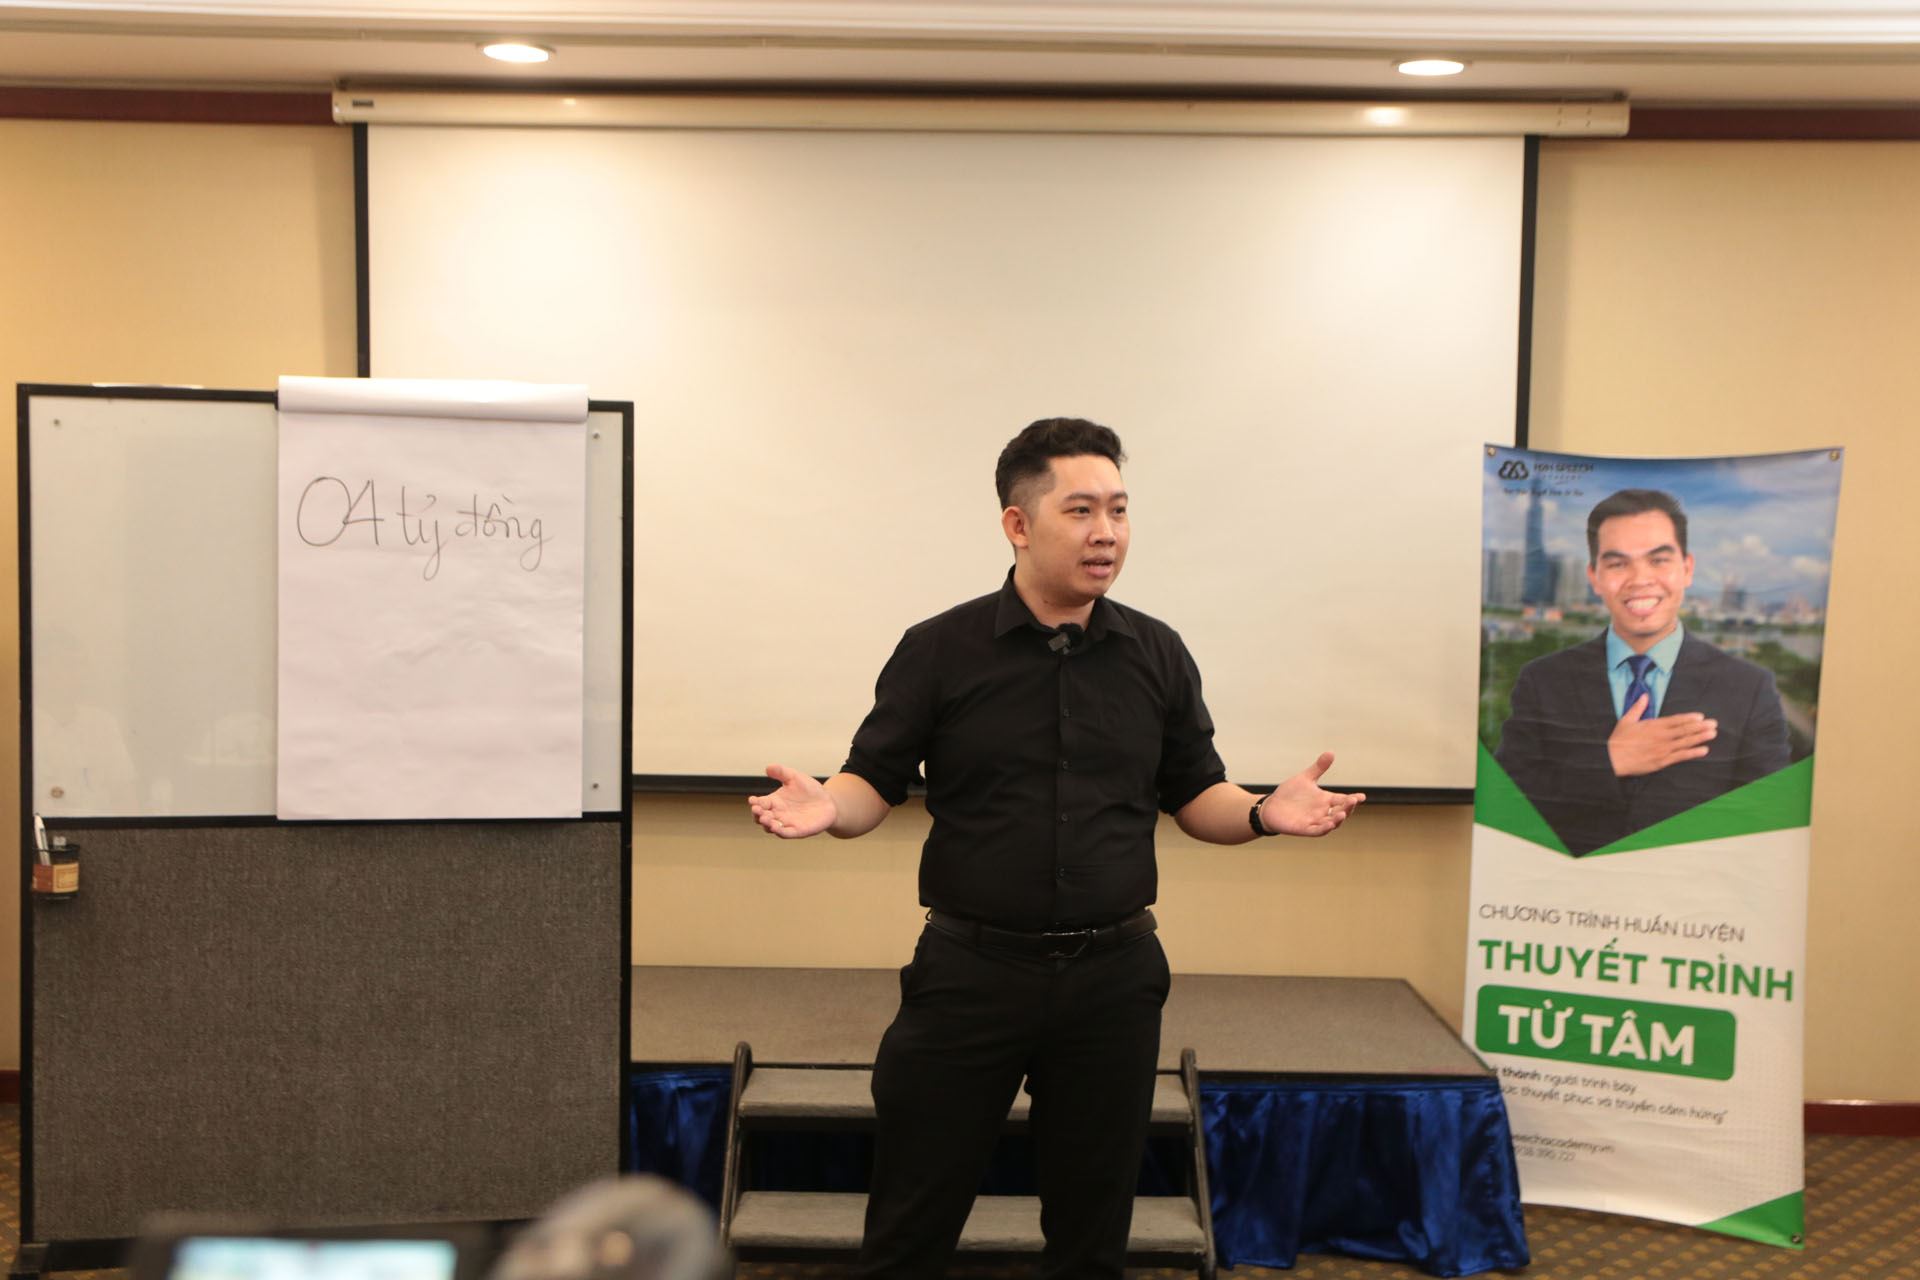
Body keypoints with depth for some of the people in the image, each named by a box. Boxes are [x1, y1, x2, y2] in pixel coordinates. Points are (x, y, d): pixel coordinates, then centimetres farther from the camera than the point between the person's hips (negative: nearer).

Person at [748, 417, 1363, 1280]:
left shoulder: (1157, 654, 5)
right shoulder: (939, 650, -2)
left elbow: (1197, 797, 9)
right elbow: (874, 782, -1)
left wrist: (1264, 814, -11)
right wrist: (826, 807, -23)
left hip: (1114, 979, 2)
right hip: (970, 970, -2)